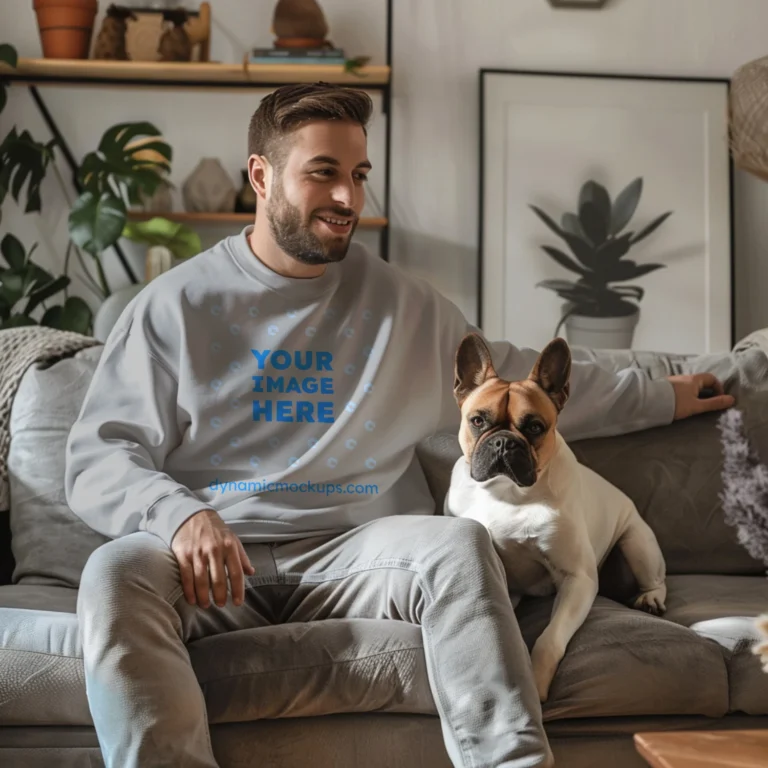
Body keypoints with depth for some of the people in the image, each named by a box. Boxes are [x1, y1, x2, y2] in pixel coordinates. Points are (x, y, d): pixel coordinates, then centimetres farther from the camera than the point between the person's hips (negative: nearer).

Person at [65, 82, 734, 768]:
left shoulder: (402, 304, 15)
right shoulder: (174, 305, 7)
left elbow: (516, 378, 26)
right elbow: (97, 458, 2)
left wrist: (660, 397, 30)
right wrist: (179, 513, -20)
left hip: (350, 555, 2)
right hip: (213, 557, -1)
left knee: (459, 542, -29)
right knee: (117, 572, -33)